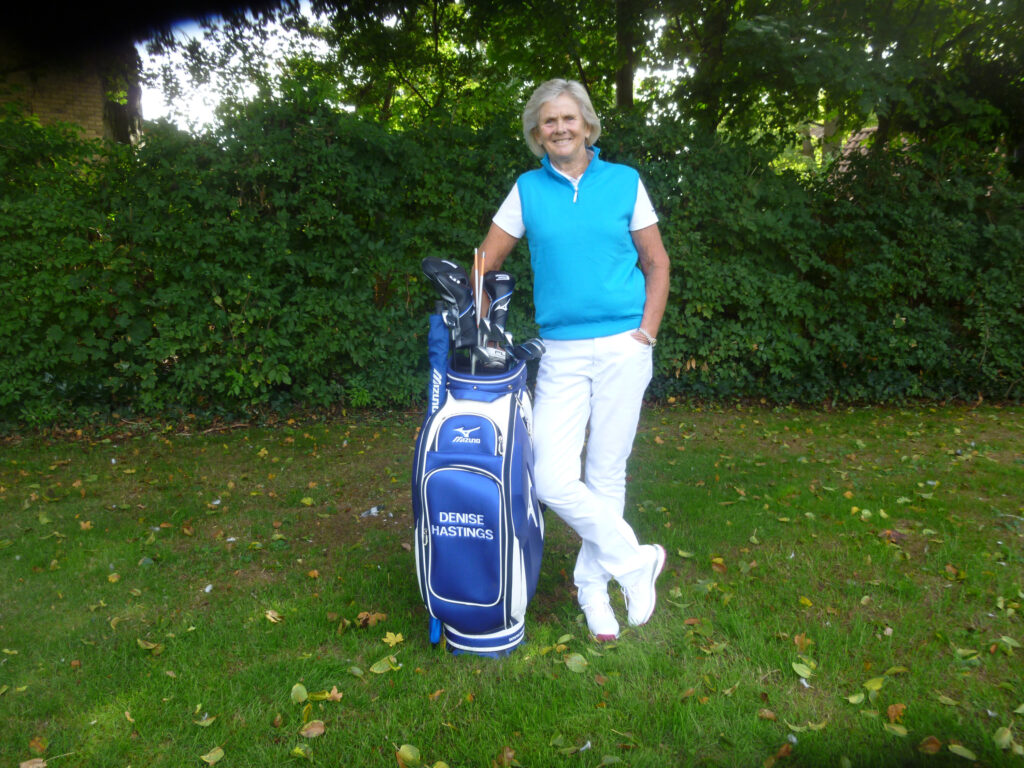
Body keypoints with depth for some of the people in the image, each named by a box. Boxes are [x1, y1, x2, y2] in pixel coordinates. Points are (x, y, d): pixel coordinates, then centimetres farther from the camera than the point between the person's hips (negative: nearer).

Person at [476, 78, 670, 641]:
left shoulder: (625, 182, 6)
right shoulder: (527, 189, 8)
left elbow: (656, 262, 9)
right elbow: (486, 261, 8)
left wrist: (647, 330, -2)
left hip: (621, 348, -1)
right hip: (561, 354, 1)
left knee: (606, 474, 5)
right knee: (553, 480, -7)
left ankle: (593, 584, 25)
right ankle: (634, 561, 13)